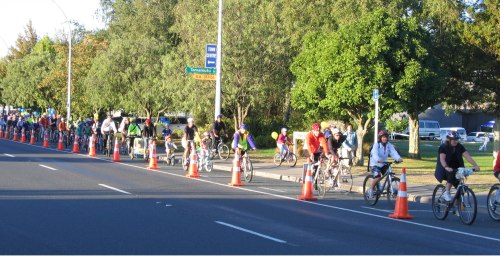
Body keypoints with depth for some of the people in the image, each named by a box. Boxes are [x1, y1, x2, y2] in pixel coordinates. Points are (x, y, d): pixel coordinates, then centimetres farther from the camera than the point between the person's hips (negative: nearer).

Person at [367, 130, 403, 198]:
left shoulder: (389, 145, -5)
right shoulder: (376, 145, -19)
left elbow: (394, 152, -20)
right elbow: (375, 154, -35)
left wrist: (398, 158, -40)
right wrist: (378, 160, -57)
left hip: (383, 164, 5)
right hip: (375, 164, -5)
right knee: (377, 177, -24)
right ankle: (370, 190, -4)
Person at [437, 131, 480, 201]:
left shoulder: (460, 147, -2)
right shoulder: (443, 147, -13)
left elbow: (468, 156, -11)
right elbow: (442, 159, -27)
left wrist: (475, 165, -27)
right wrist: (446, 167, -47)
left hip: (457, 169, 4)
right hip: (446, 170, -4)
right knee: (452, 174, -35)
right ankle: (446, 193, -28)